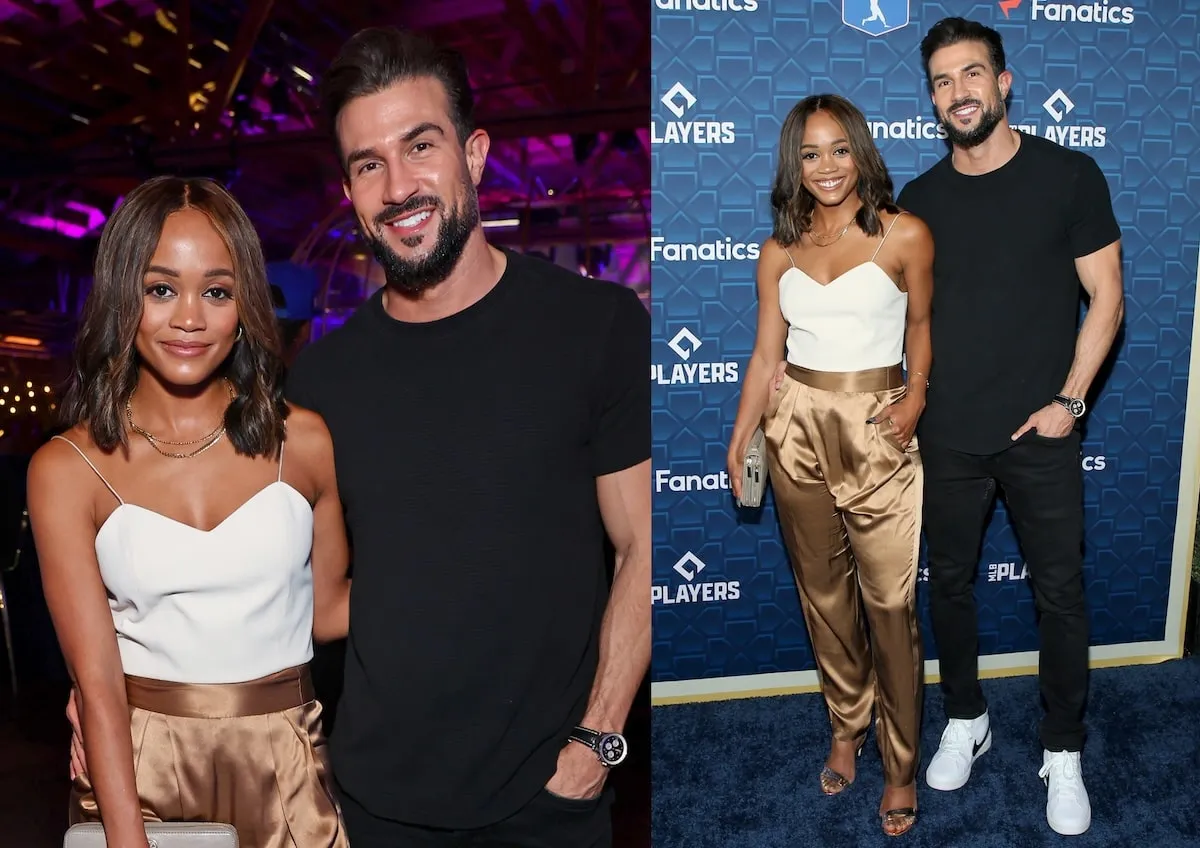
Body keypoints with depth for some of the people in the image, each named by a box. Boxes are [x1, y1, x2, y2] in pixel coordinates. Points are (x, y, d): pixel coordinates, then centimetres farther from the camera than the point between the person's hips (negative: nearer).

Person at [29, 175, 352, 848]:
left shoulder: (303, 441, -5)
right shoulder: (68, 469, -8)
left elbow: (327, 608, 4)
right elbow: (96, 678, -11)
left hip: (285, 766, 1)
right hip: (136, 766, -1)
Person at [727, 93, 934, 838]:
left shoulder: (905, 235, -5)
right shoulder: (780, 251, 4)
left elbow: (919, 324, 8)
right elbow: (765, 356, 6)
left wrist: (917, 394, -7)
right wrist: (738, 442, 2)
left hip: (877, 432, -3)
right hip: (798, 428, 4)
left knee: (889, 601, 1)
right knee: (823, 591, 15)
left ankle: (901, 765, 19)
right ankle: (847, 728, 35)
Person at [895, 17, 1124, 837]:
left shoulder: (1070, 176, -5)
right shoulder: (920, 198, 3)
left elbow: (1106, 298, -3)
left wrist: (1070, 400, -10)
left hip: (1040, 433, -2)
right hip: (949, 436, 3)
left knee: (1061, 593, 7)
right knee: (950, 582, 13)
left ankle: (1064, 752, 26)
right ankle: (966, 720, 35)